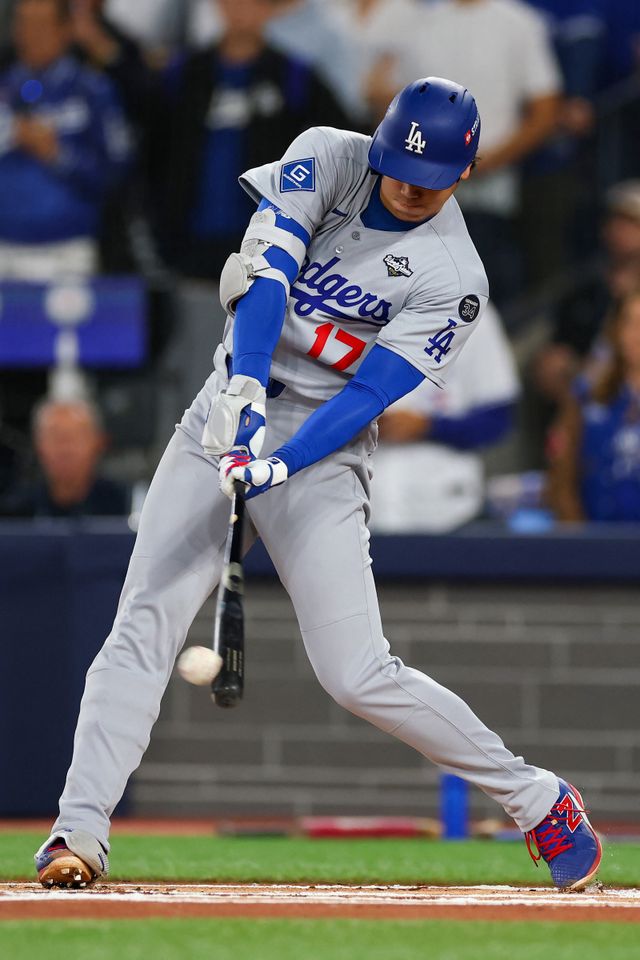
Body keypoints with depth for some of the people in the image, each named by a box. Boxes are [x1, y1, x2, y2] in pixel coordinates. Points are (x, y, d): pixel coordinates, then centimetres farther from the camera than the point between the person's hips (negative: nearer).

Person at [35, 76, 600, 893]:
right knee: (144, 625, -12)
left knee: (356, 673, -10)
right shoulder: (328, 159, -3)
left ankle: (535, 798, 6)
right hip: (233, 406, 3)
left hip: (322, 447, -3)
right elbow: (265, 266, -16)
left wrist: (279, 466, -30)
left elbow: (368, 393, -17)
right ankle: (79, 832, -15)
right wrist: (246, 387, -31)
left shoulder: (452, 280, -10)